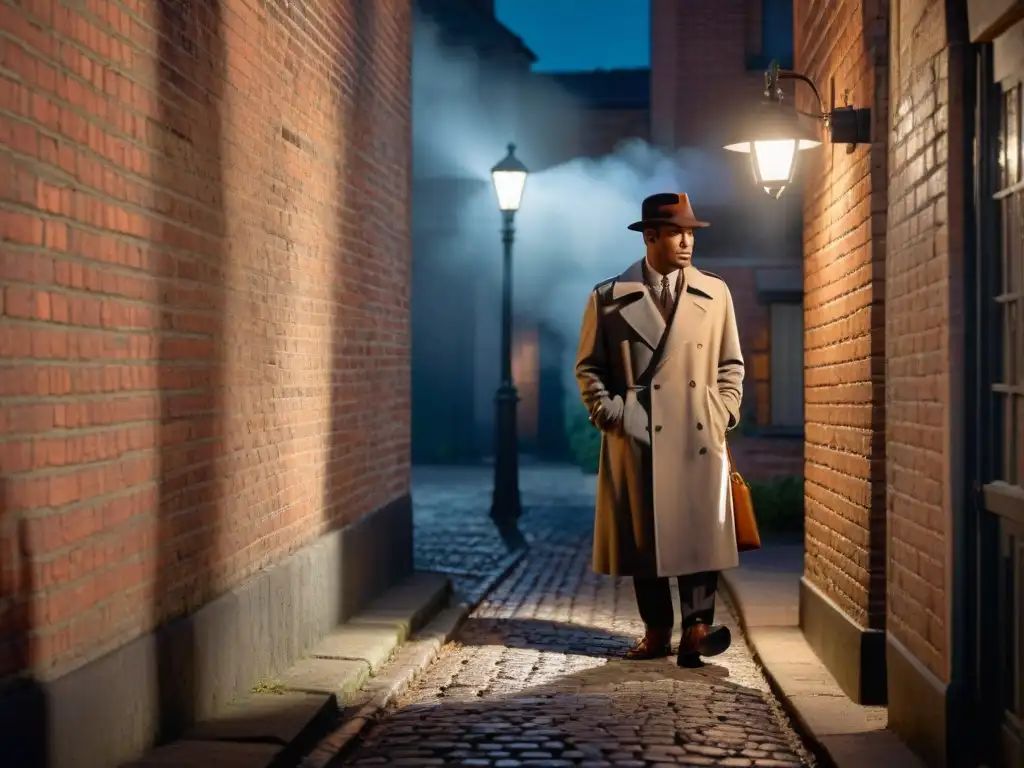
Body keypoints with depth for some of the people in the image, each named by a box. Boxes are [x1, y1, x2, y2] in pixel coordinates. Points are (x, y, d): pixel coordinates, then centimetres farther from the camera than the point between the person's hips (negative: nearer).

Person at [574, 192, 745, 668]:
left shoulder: (715, 293, 9)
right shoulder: (609, 298, 3)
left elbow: (731, 364, 14)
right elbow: (588, 366, 8)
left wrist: (725, 413, 3)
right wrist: (607, 413, -3)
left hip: (698, 434, 1)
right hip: (635, 436, -1)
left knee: (701, 530, -7)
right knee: (643, 534, 3)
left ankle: (695, 627, -9)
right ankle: (656, 631, 12)